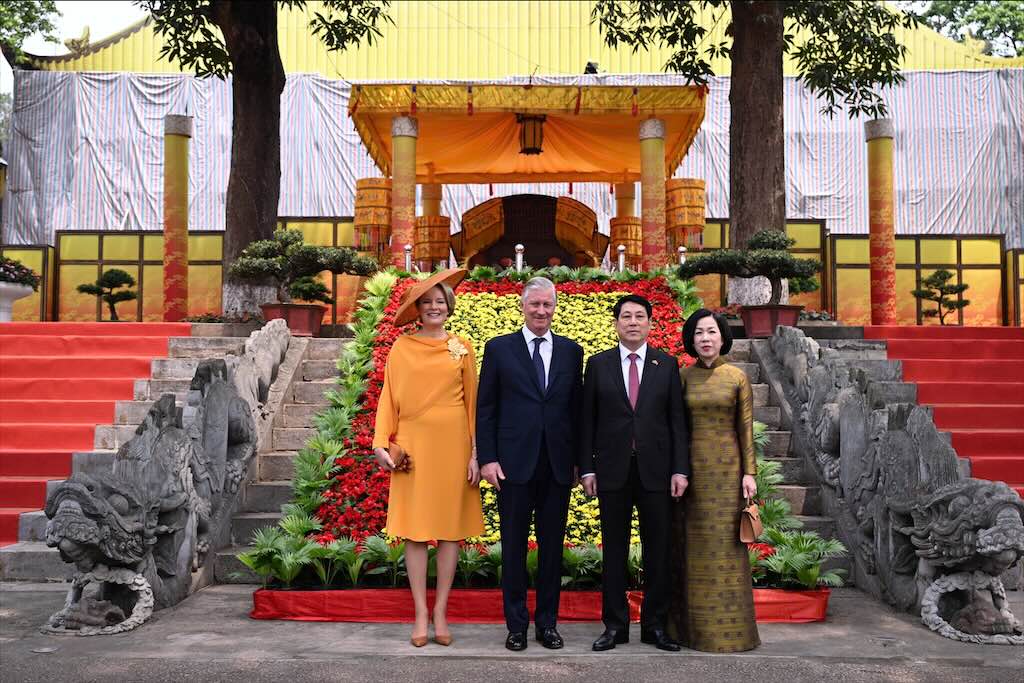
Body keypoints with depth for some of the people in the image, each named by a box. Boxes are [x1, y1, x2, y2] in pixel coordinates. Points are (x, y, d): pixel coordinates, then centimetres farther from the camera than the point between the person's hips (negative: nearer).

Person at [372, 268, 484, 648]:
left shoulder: (461, 348, 7)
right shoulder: (402, 347, 5)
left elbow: (472, 401, 6)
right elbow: (389, 398, 4)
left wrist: (476, 453, 0)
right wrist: (381, 443, -7)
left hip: (452, 443, 1)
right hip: (412, 443, -1)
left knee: (451, 526, 3)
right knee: (415, 529, 0)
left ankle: (441, 610, 12)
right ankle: (421, 613, 7)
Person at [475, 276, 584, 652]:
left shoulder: (572, 351, 8)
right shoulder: (499, 349, 2)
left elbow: (576, 409, 9)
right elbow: (485, 409, 1)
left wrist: (578, 460, 6)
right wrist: (487, 459, -6)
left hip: (557, 465, 2)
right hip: (514, 464, -2)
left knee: (552, 546, 8)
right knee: (514, 546, 5)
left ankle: (547, 622, 20)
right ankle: (516, 624, 16)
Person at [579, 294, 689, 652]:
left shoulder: (667, 364, 5)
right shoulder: (598, 364, 5)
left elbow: (677, 420, 3)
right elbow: (588, 420, 4)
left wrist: (680, 469, -4)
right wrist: (586, 468, -1)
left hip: (655, 471, 0)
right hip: (612, 471, 0)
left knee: (658, 550, 5)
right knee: (614, 551, 6)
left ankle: (655, 625, 17)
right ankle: (615, 625, 15)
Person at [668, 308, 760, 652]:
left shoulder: (737, 377, 0)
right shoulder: (682, 377, 5)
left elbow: (746, 428, 0)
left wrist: (749, 472, -6)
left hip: (725, 468, -2)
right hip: (690, 468, 2)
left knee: (724, 545, 1)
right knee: (690, 545, 6)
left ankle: (728, 626, 10)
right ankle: (691, 624, 15)